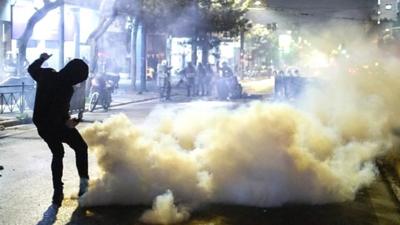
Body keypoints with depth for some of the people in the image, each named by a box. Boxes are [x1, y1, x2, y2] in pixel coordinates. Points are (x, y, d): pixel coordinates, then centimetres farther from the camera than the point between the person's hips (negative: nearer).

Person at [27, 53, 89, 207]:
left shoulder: (46, 74, -5)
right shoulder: (67, 88, -25)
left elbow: (31, 69, 16)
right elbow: (60, 111, -27)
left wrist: (41, 59, 30)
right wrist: (66, 121, -9)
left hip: (41, 123, 7)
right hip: (56, 124, -7)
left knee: (57, 154, 21)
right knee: (81, 147, 11)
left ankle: (58, 192, 18)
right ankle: (84, 182, -2)